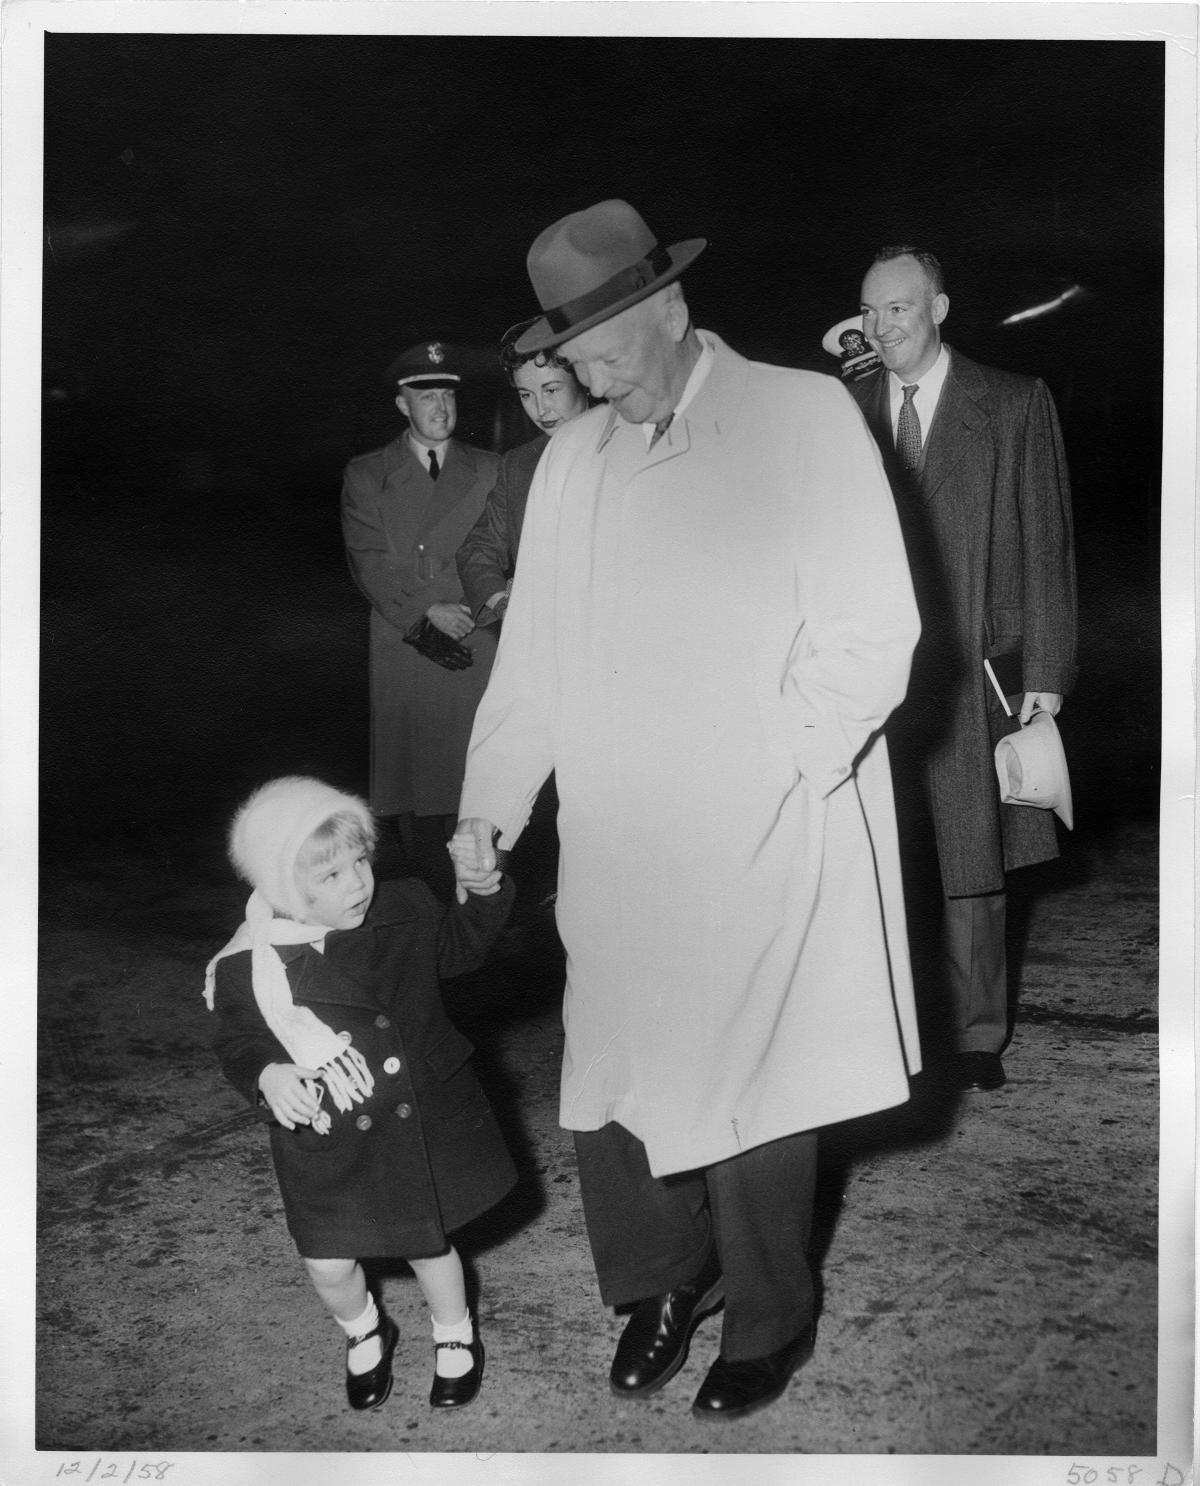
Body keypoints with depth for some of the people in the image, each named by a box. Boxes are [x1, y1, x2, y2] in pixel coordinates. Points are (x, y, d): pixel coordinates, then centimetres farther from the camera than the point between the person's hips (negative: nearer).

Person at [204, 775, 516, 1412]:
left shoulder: (404, 911, -11)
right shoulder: (245, 967, -17)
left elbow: (459, 947, 5)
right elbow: (236, 1044, -3)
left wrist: (483, 885, -10)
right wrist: (267, 1076, -23)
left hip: (420, 1121, 1)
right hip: (327, 1144, -1)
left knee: (428, 1243, 16)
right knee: (329, 1266, 9)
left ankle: (456, 1338, 47)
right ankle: (366, 1334, 45)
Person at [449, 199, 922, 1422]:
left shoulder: (803, 415, -5)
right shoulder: (571, 458, 9)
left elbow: (873, 633, -9)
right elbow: (532, 651, 12)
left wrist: (762, 773, -15)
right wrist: (489, 805, 5)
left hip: (765, 851, -4)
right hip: (616, 852, 4)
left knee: (748, 1094, 6)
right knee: (611, 1080, 9)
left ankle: (768, 1320, 31)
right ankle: (663, 1281, 36)